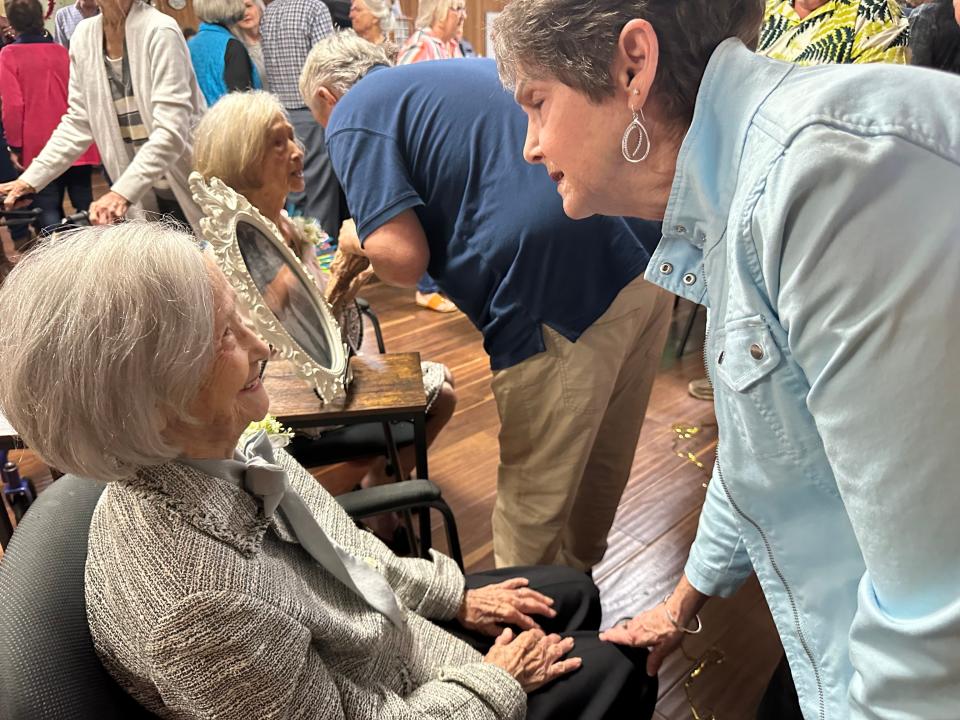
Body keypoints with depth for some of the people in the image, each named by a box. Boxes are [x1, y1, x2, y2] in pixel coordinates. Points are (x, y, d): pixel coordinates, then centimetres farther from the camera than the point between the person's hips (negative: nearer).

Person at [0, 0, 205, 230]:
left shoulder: (159, 31, -14)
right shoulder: (84, 36, 4)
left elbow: (171, 130, -21)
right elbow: (78, 122, 10)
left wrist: (122, 192, -31)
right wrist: (31, 179, 0)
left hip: (192, 191, -5)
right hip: (143, 198, 5)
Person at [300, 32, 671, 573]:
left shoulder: (354, 114, 3)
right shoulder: (468, 69, 27)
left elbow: (403, 260, -9)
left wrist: (360, 240, 14)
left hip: (561, 296, -9)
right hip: (643, 261, 9)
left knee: (534, 494, 10)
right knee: (602, 462, 26)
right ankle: (574, 573, 48)